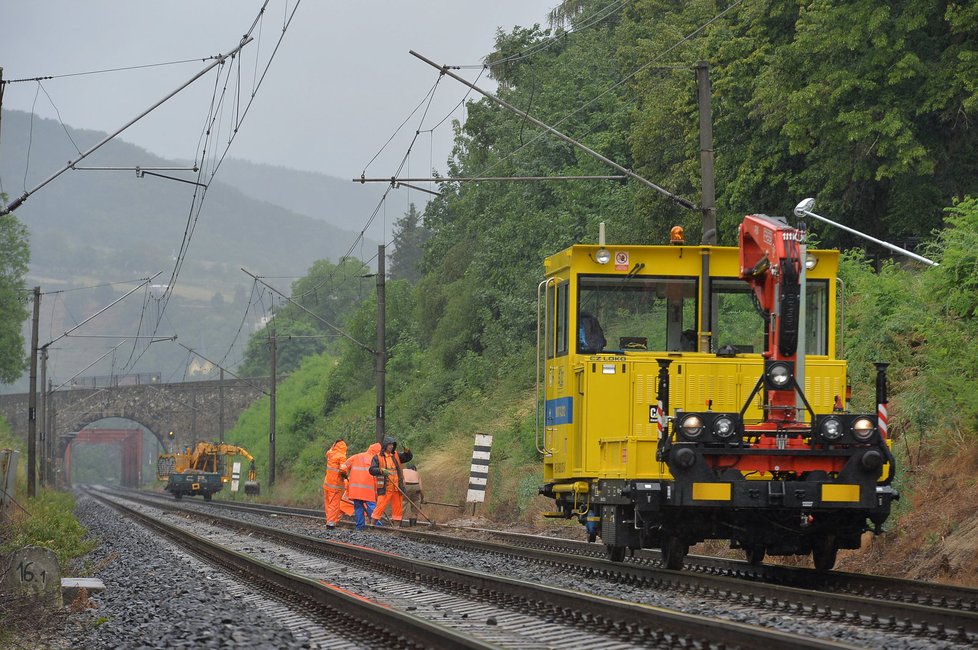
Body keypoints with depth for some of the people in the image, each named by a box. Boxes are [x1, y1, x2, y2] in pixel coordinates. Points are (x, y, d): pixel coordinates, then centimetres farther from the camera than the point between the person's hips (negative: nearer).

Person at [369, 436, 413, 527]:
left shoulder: (396, 455, 14)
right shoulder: (378, 457, 0)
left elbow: (409, 457, 9)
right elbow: (372, 470, -8)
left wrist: (406, 450, -11)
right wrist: (381, 470, -25)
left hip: (397, 488, 5)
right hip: (385, 488, -5)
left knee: (398, 508, 8)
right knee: (380, 507, -10)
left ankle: (396, 526, 15)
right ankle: (373, 525, -5)